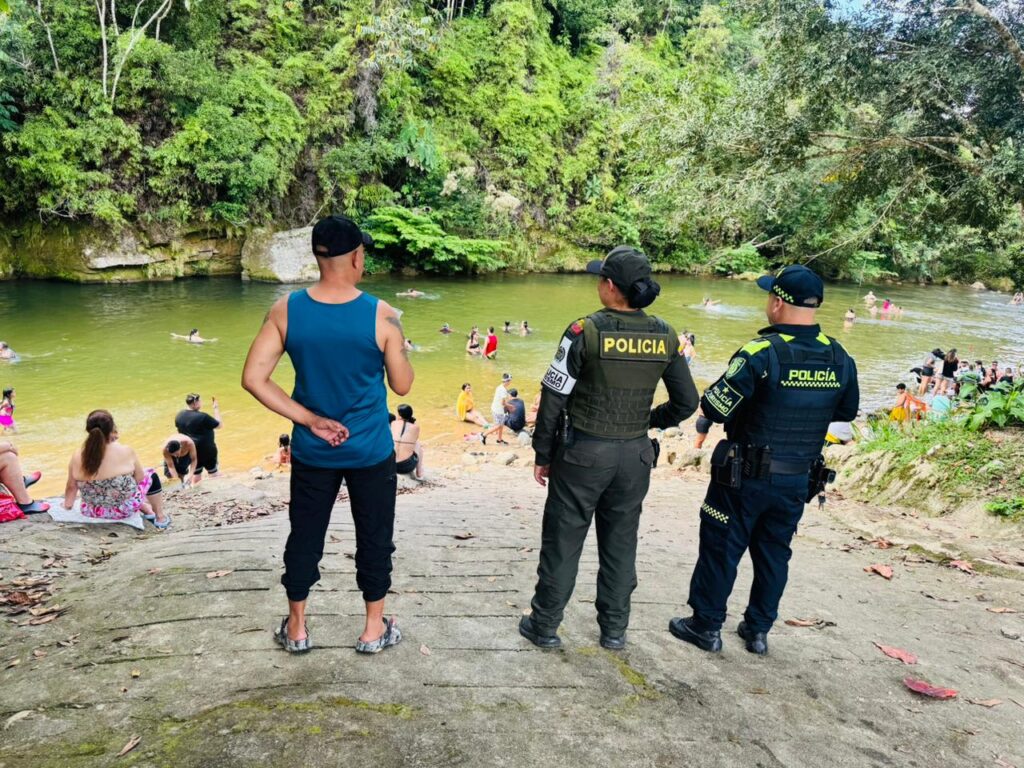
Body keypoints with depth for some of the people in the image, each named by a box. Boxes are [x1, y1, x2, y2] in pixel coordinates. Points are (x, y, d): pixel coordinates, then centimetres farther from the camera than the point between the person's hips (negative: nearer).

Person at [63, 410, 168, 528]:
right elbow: (140, 478, -6)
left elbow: (71, 487, 1)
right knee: (151, 475, 22)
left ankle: (148, 511, 46)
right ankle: (160, 518, 34)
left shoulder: (77, 456, -12)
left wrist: (67, 504, 20)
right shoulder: (125, 451, -20)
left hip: (91, 512, 4)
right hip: (124, 510, -4)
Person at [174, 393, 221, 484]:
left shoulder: (179, 415, -2)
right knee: (214, 474, 8)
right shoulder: (202, 417, -23)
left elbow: (178, 429, 14)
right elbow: (219, 425, -13)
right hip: (206, 450, -6)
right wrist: (216, 409, -8)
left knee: (196, 474, 18)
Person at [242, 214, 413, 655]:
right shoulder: (381, 315, -17)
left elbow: (253, 379, -12)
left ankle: (296, 629, 34)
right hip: (370, 451, -2)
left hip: (312, 451, 2)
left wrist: (309, 419, -8)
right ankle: (374, 630, 30)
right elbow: (402, 385, -8)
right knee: (374, 538, 15)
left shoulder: (285, 310, -10)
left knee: (305, 536, 18)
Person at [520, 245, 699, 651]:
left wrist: (542, 454, -1)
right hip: (635, 454, 4)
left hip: (583, 452, -4)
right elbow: (686, 401, 6)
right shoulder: (664, 336, -2)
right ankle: (614, 629, 28)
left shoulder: (586, 330, -14)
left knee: (563, 540, 9)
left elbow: (554, 397, -11)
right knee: (621, 542, 16)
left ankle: (544, 625, 21)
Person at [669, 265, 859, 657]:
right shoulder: (840, 359, -3)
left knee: (721, 549, 9)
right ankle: (758, 629, 30)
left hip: (747, 476, -5)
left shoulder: (762, 353, -22)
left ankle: (706, 625, 21)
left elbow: (714, 407, -21)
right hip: (798, 480, 5)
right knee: (774, 553, 18)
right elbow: (847, 411, 13)